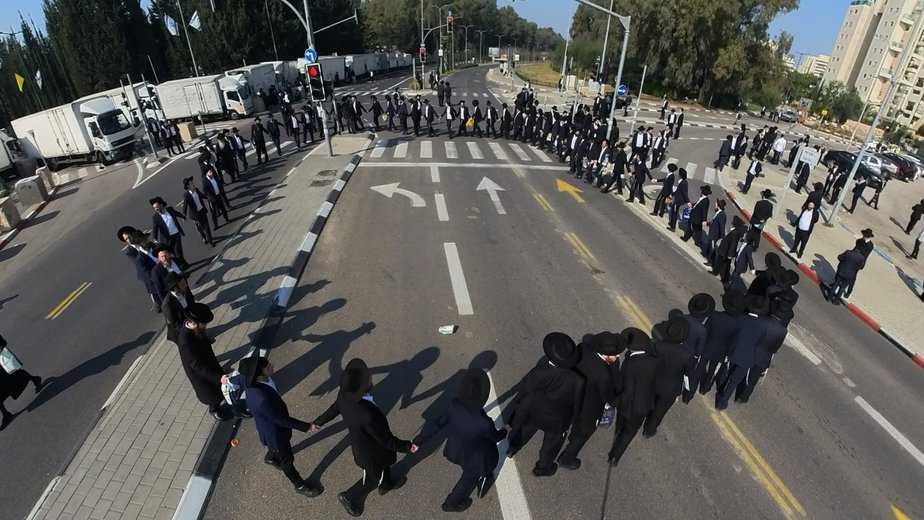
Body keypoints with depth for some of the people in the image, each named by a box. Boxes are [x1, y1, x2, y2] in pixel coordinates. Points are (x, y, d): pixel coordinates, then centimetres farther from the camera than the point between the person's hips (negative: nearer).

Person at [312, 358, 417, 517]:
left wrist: (318, 422, 17)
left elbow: (334, 409, -4)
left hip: (359, 443, 7)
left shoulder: (344, 395, -26)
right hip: (371, 452, -6)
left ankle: (386, 484, 62)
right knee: (373, 477, 27)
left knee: (385, 463, 34)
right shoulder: (369, 415, -47)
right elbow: (387, 440, -31)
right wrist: (406, 447, -13)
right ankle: (351, 498, 49)